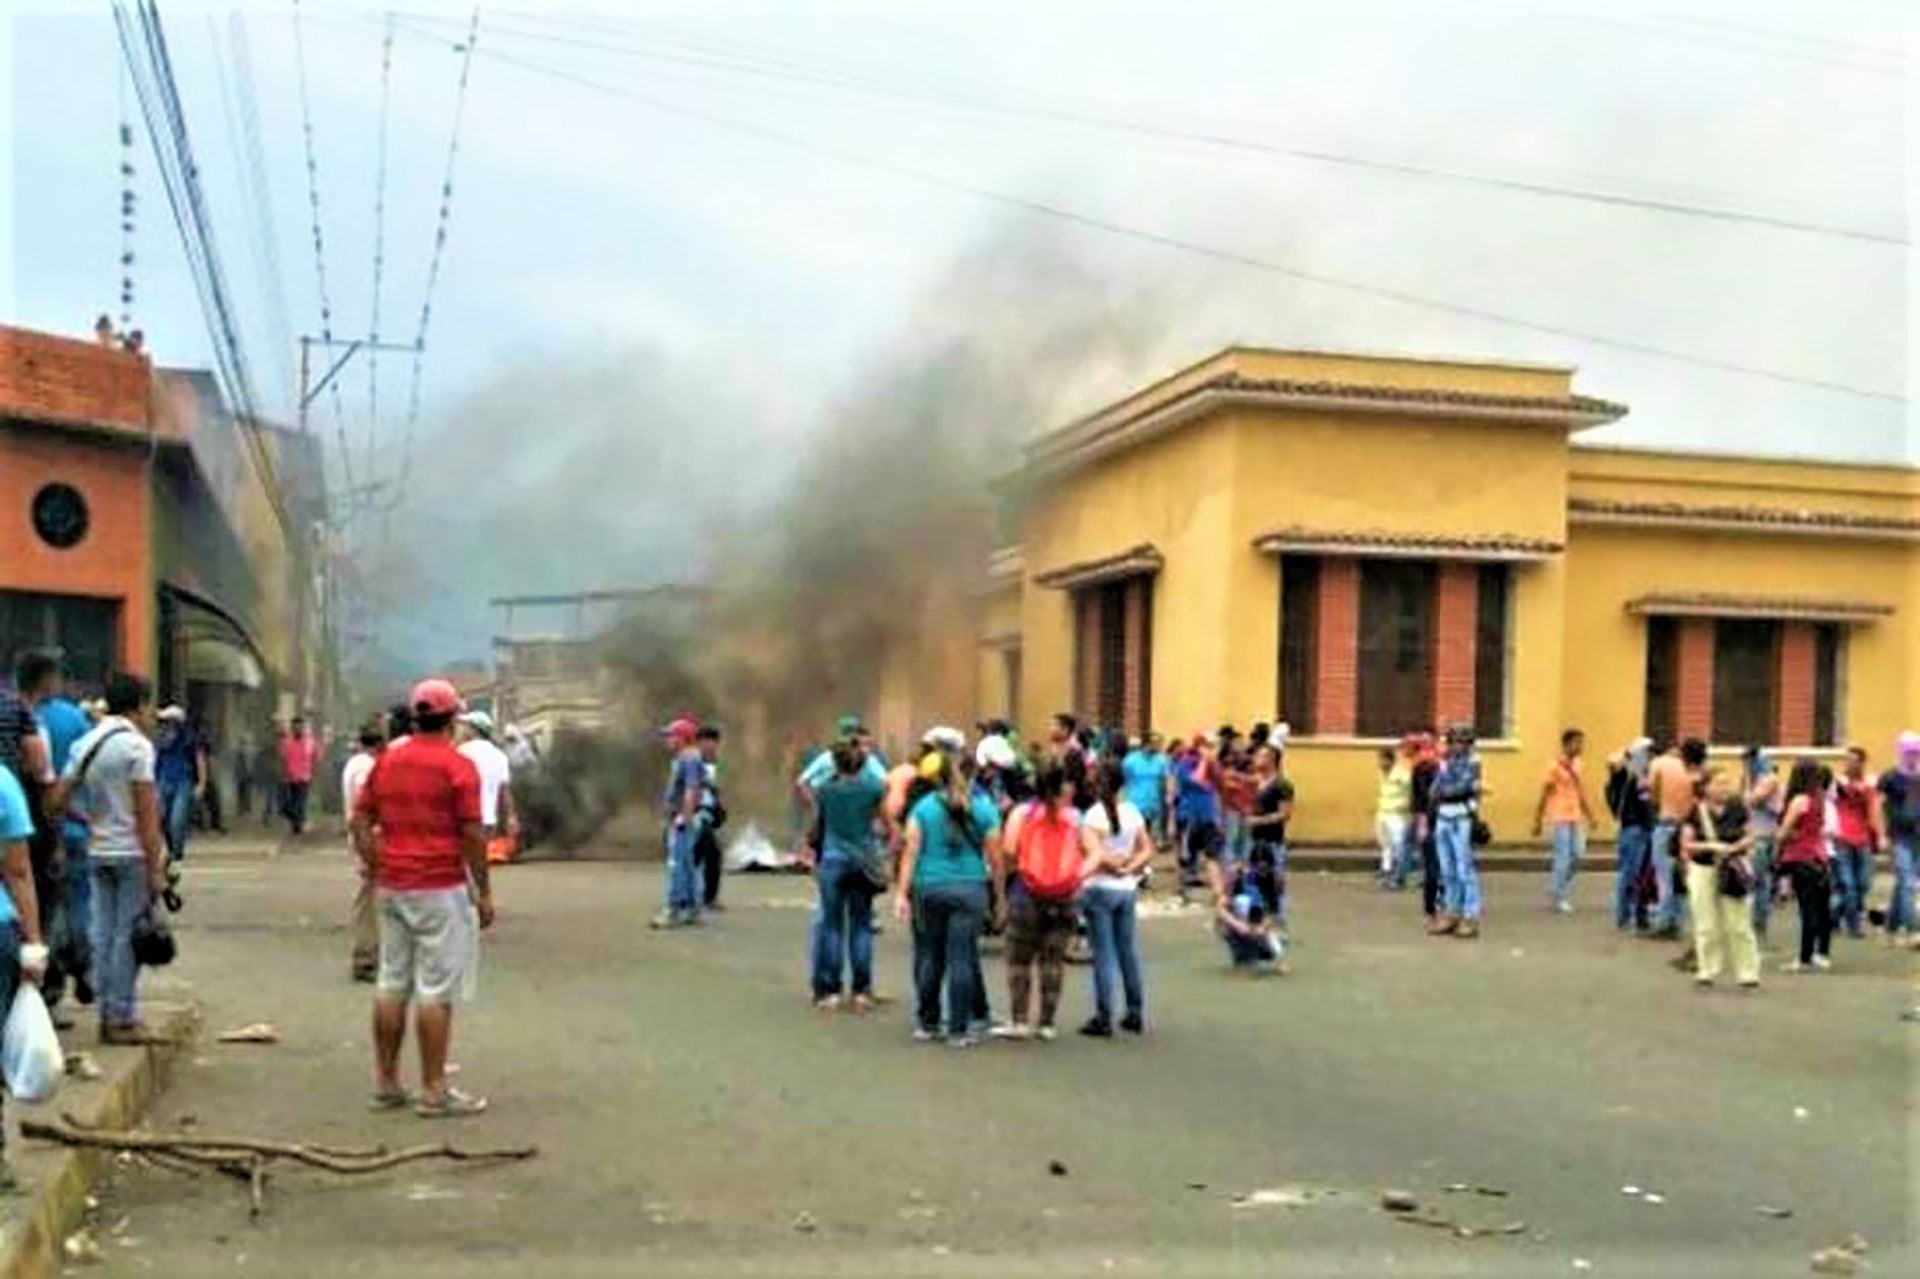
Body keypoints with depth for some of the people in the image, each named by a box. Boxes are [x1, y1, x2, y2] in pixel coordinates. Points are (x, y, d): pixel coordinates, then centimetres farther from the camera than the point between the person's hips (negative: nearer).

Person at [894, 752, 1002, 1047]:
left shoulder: (923, 808, 0)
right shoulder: (983, 808, 2)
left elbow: (911, 853, -2)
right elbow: (994, 856, 1)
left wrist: (902, 893, -1)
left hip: (929, 888, 1)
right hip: (970, 889, -1)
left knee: (930, 958, 11)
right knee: (961, 959, 1)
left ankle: (926, 1024, 20)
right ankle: (958, 1030, 3)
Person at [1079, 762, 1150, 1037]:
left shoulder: (1093, 815, -12)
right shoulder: (1133, 813, 3)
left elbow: (1094, 853, -20)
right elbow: (1147, 851, 3)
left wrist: (1113, 864, -5)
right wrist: (1129, 868, -3)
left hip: (1100, 888, -5)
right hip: (1127, 890, 5)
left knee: (1104, 954, -2)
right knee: (1129, 951, 13)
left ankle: (1103, 1018, 0)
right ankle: (1135, 1014, 19)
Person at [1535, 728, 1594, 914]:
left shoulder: (1576, 764, 11)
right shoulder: (1555, 766, -10)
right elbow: (1544, 794, -8)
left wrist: (1589, 815, 18)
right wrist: (1538, 821, -9)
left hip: (1576, 817, 7)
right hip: (1560, 817, -7)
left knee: (1578, 855, 5)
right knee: (1563, 857, -5)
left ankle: (1557, 889, 22)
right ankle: (1561, 898, 5)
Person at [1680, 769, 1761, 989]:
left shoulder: (1737, 809, -1)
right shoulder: (1696, 812, -4)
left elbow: (1749, 838, 4)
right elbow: (1687, 844, -6)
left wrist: (1735, 847, -15)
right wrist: (1710, 846, -20)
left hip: (1732, 872, 1)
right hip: (1703, 871, 0)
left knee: (1738, 925, 0)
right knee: (1707, 926, 6)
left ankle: (1747, 973, 7)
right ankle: (1707, 971, 16)